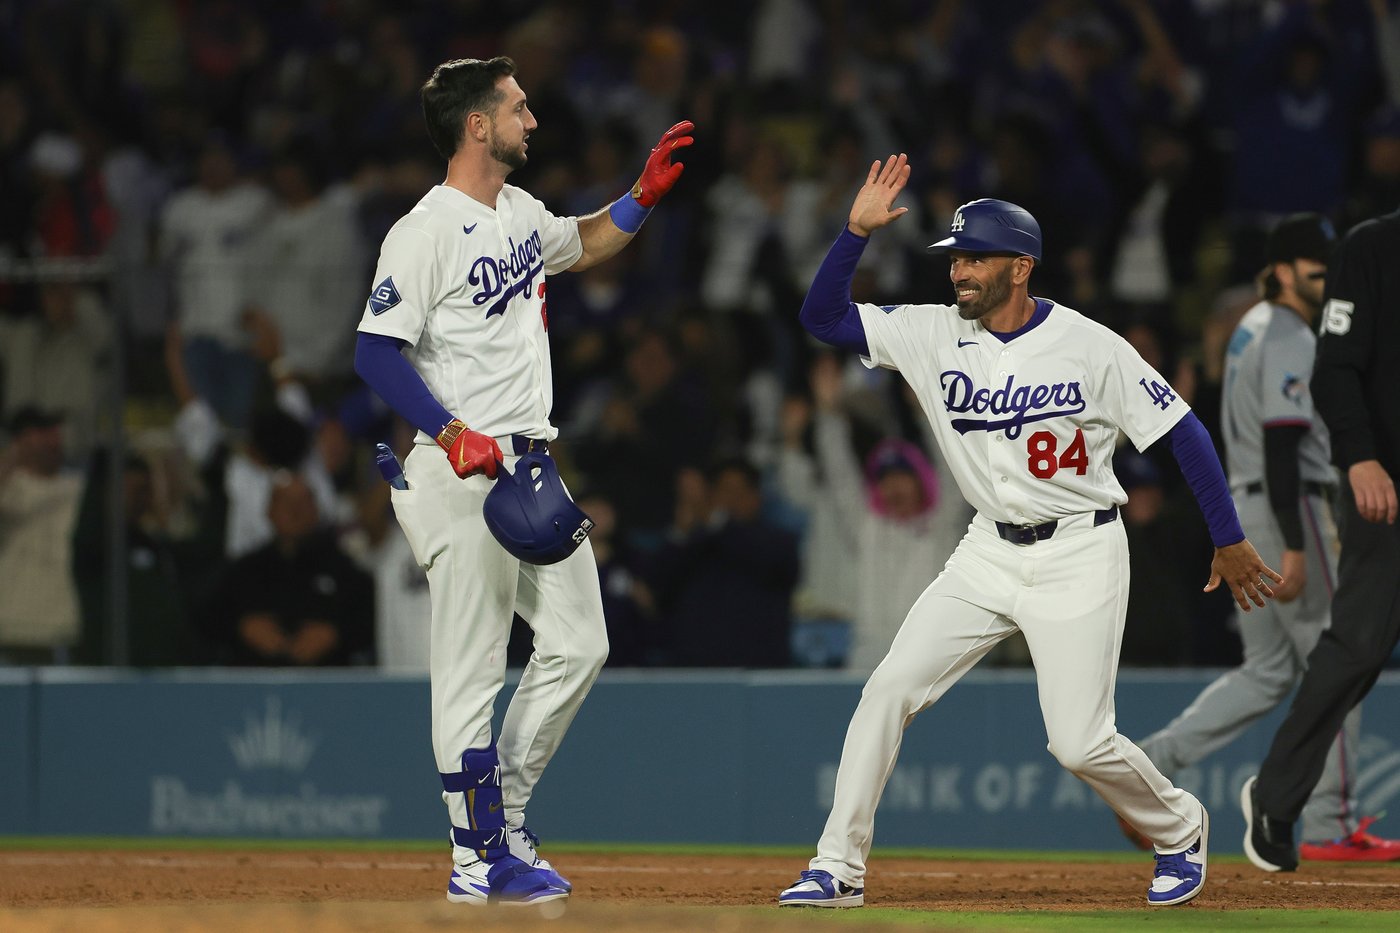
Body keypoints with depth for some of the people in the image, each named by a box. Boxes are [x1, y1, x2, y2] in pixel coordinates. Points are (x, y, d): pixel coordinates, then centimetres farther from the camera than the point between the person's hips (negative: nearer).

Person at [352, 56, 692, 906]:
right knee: (472, 670, -5)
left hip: (533, 467, 9)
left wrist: (646, 193, 19)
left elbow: (584, 245, 35)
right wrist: (456, 437, -25)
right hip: (463, 477, -9)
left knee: (578, 645, 10)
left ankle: (504, 812, 20)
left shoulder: (521, 214, 14)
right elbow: (376, 353, -18)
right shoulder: (426, 232, -14)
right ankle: (480, 859, -2)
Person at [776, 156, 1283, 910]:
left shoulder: (1091, 347, -14)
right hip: (989, 555, 5)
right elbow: (822, 317, -5)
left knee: (1080, 742, -8)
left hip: (1079, 557, -4)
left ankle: (1178, 829, 21)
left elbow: (1181, 431, -7)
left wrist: (1229, 541, -6)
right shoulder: (934, 334, -2)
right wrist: (858, 231, -18)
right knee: (889, 690, -8)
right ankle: (838, 868, -2)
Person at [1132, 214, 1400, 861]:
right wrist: (1294, 546, -26)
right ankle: (1331, 826, -1)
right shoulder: (1289, 339, -15)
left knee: (1268, 671, 12)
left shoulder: (1253, 328, 18)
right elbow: (1281, 443, -22)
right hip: (1287, 509, -10)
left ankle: (1138, 764, 2)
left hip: (1245, 508, 10)